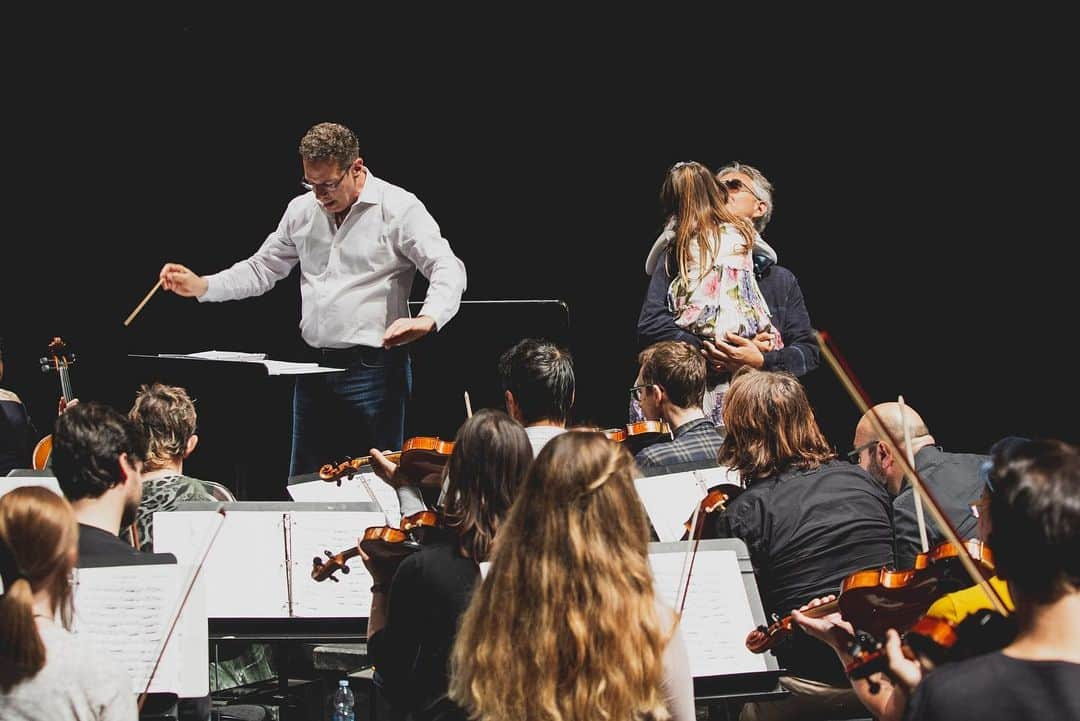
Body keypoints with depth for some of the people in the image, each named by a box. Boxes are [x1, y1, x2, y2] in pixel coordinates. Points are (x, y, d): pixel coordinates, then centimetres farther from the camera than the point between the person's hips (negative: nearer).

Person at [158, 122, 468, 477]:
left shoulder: (398, 208, -7)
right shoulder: (302, 211, 11)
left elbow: (448, 270, -15)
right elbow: (262, 268, 20)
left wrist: (427, 320, -35)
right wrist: (201, 287, 6)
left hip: (374, 370, -6)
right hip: (314, 370, 6)